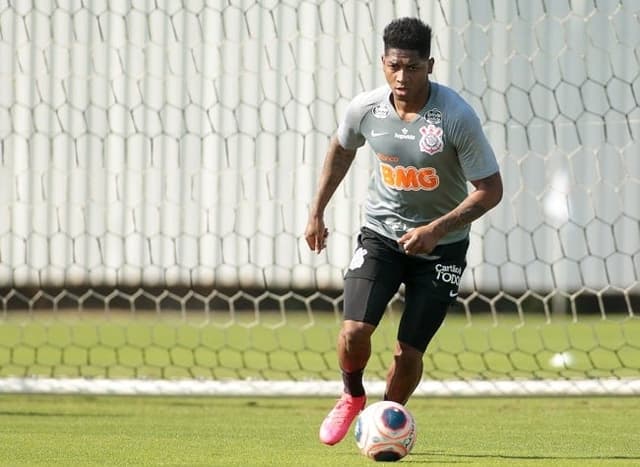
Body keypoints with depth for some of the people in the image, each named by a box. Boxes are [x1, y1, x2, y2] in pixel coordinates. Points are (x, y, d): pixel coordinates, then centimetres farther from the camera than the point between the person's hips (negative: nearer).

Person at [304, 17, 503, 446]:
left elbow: (490, 190, -18)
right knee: (354, 333, -15)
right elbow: (341, 149, 13)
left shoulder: (457, 117, -23)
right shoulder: (365, 109, -12)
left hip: (441, 246, -2)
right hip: (381, 233, 2)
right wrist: (317, 213, 15)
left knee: (409, 352, -4)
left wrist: (435, 230, -26)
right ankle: (352, 398, 17)